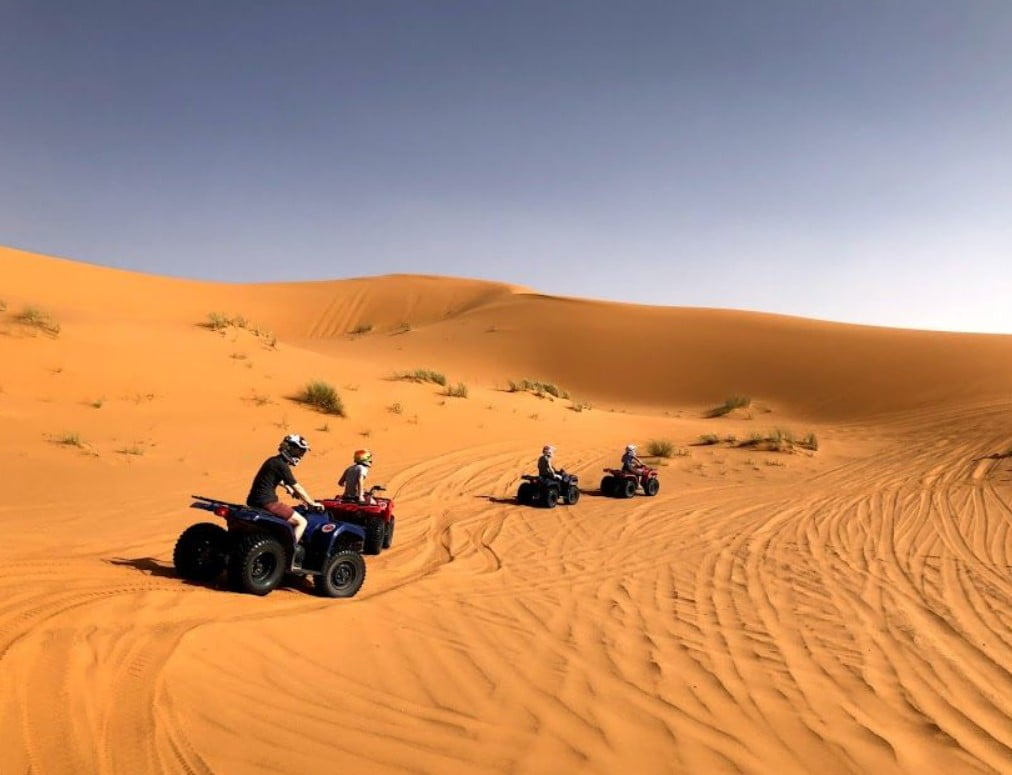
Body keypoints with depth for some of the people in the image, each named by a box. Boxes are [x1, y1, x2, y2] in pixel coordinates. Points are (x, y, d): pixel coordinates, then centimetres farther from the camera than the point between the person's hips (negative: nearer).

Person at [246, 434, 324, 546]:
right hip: (267, 502, -10)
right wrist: (312, 503, -1)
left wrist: (288, 488, 42)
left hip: (254, 500, 10)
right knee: (302, 522, -5)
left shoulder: (273, 461, 12)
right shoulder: (282, 465, -15)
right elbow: (297, 488, -10)